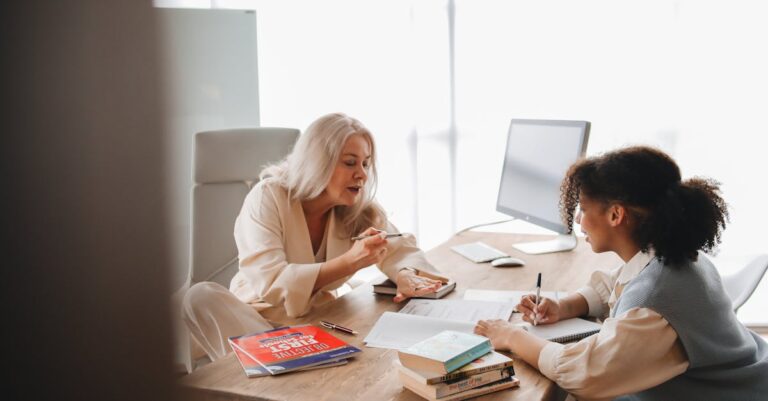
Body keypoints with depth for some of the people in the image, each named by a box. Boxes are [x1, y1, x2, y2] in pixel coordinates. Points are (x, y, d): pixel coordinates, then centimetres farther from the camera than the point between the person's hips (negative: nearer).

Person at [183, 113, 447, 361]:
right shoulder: (267, 198, -16)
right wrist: (350, 261, -36)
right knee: (202, 296, -31)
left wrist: (407, 277, -27)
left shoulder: (360, 209, -1)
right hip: (260, 321, -2)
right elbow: (270, 285, -27)